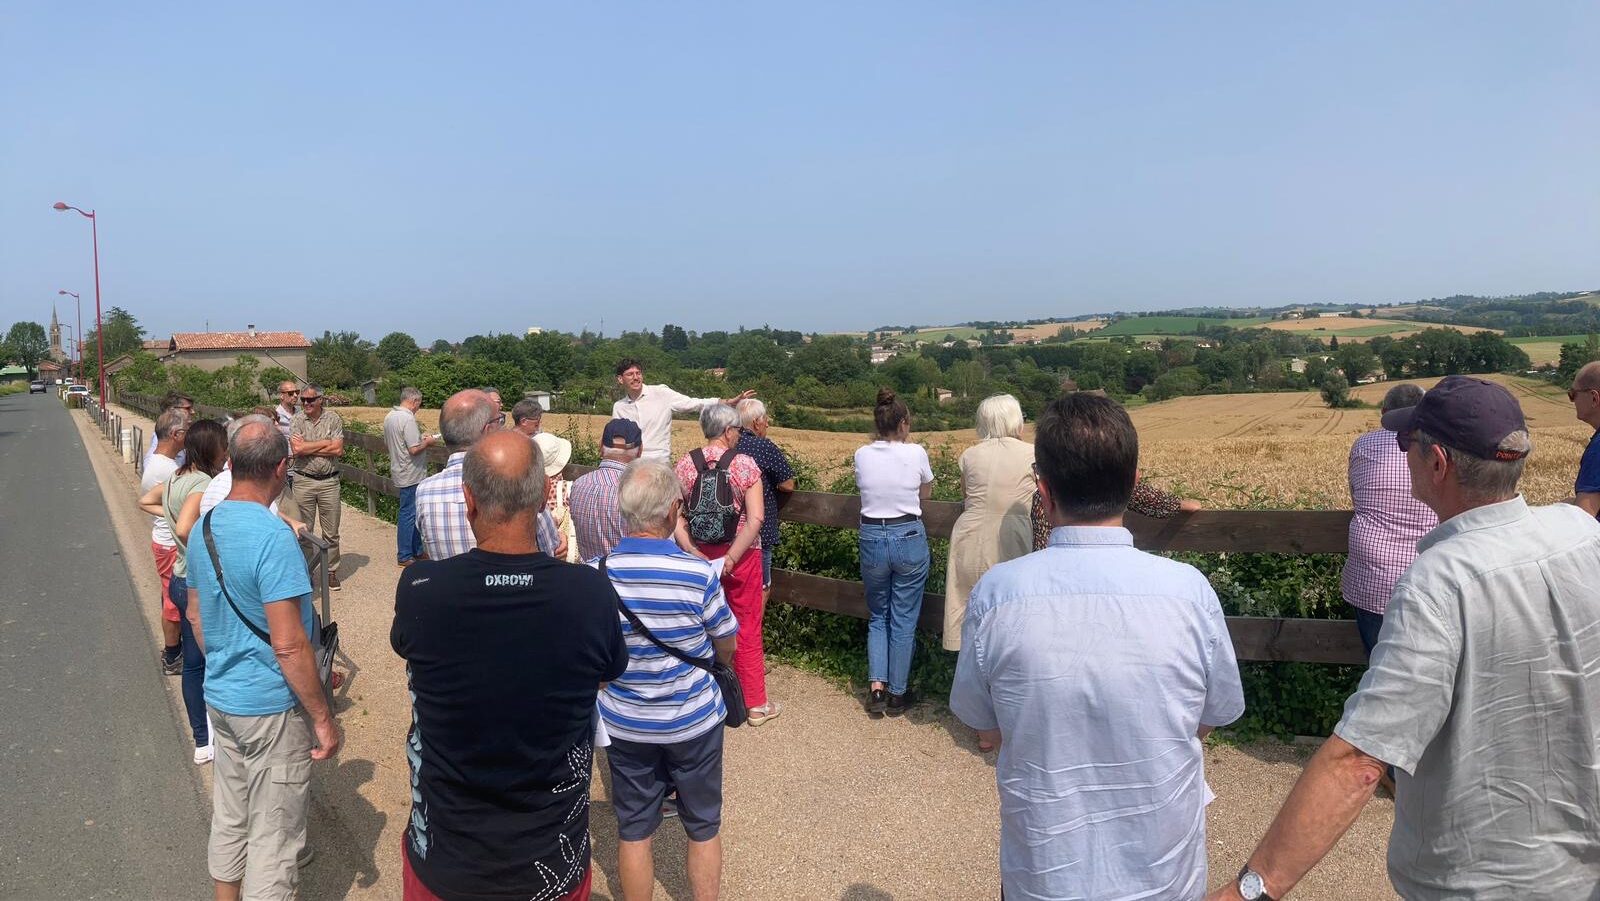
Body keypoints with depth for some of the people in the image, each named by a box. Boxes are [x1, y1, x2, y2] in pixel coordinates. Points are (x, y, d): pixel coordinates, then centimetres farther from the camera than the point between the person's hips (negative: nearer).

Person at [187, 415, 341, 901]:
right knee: (273, 834, 7)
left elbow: (196, 614, 15)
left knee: (228, 817, 23)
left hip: (220, 695, 8)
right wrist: (324, 718, -17)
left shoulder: (205, 527, 2)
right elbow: (289, 646, -25)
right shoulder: (273, 536, -25)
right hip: (271, 707, -8)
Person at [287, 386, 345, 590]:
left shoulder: (333, 419, -2)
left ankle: (331, 571, 20)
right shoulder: (296, 420, -1)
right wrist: (326, 443, -12)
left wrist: (307, 447, -11)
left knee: (331, 532, 8)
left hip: (329, 481, 0)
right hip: (303, 480, 0)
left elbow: (338, 450, -12)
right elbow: (296, 449, -14)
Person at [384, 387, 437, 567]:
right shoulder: (408, 419, -21)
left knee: (414, 512, 18)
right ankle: (404, 556, 6)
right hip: (411, 475, -10)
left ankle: (417, 550, 27)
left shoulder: (389, 417, 9)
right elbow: (414, 449, -26)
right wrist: (427, 443, -5)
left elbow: (386, 444, 19)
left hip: (399, 473, 10)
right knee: (408, 514, -1)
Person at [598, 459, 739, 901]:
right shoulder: (699, 574, -23)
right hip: (695, 721, -2)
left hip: (625, 725, 2)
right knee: (703, 828, 19)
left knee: (633, 831, 19)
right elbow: (727, 649, -8)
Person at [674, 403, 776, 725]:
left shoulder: (685, 464, -4)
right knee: (747, 626, 9)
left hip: (699, 555, 3)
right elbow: (755, 519, -19)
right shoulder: (745, 464, -12)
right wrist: (731, 557, -18)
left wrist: (691, 551, -14)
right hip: (741, 555, -3)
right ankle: (756, 704, 19)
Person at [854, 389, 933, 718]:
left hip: (872, 539, 2)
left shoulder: (862, 455, -3)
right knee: (904, 620, 11)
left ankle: (876, 688, 11)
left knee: (877, 616, 20)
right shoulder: (916, 453, -9)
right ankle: (897, 694, 20)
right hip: (909, 539, -2)